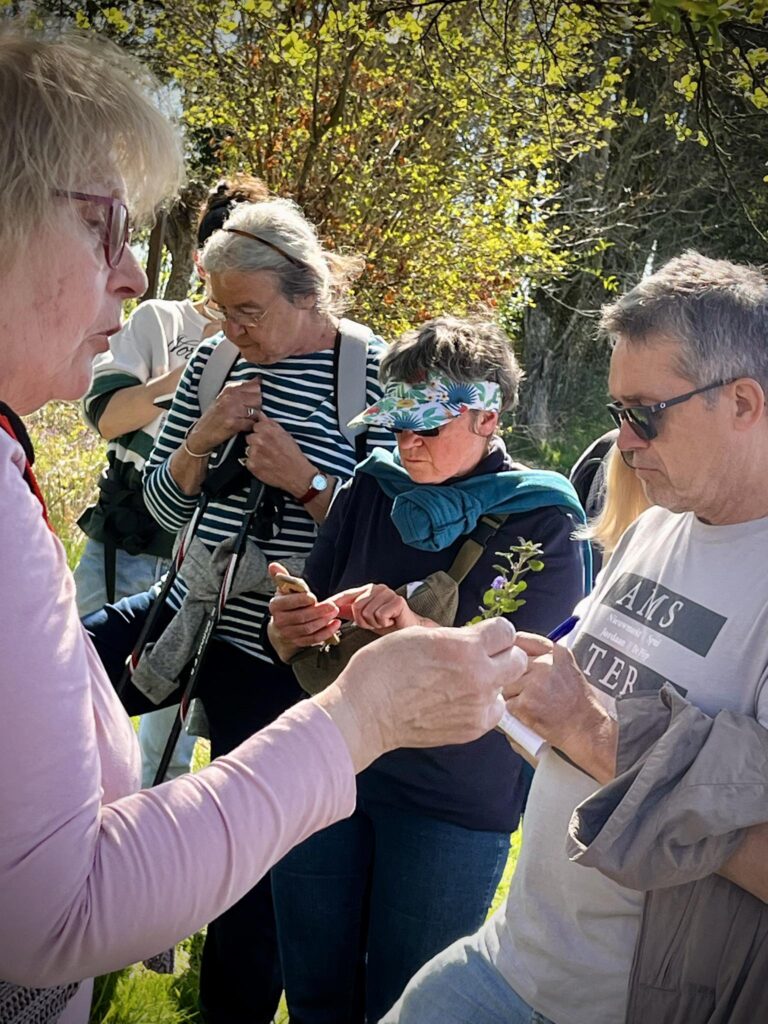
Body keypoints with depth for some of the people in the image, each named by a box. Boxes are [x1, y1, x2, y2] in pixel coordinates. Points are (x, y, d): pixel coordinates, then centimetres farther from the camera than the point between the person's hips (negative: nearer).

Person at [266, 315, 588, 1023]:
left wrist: (416, 630, -32)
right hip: (330, 771, 4)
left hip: (455, 804, -3)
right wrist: (291, 630, -20)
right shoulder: (372, 489, 2)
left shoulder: (543, 523, -9)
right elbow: (302, 647, 4)